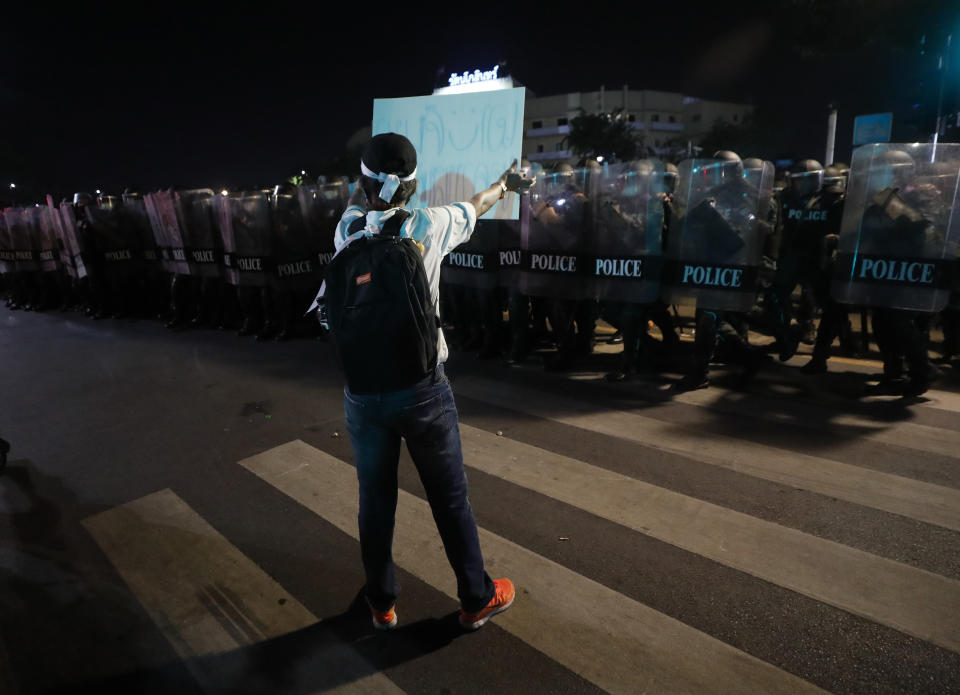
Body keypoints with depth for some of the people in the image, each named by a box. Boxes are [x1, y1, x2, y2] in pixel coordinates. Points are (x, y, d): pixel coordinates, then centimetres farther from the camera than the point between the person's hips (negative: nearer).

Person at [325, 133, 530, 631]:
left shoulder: (347, 229, -1)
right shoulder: (426, 225, -8)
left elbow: (358, 201, 24)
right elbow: (475, 207, 12)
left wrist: (367, 179, 45)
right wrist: (504, 183, 33)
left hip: (362, 393, 3)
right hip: (422, 389, -2)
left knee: (375, 500, 17)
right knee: (450, 499, 12)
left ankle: (382, 604, 36)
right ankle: (477, 599, 31)